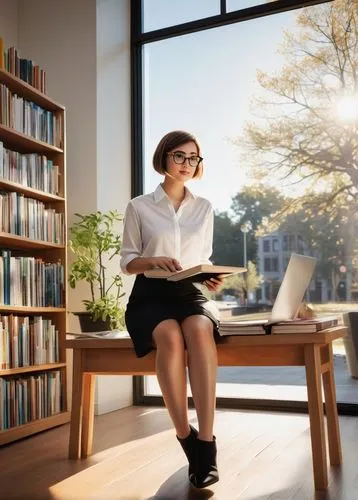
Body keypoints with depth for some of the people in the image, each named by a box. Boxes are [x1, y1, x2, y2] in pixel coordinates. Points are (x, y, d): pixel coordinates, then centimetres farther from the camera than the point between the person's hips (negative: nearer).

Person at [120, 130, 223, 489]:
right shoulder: (139, 206, 6)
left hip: (189, 294, 2)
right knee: (170, 336, -37)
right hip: (150, 295, -2)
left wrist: (212, 279, -5)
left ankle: (205, 443, -36)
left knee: (199, 329, -36)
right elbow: (127, 261, 6)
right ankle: (186, 441, -25)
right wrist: (155, 260, -16)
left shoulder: (204, 208, 15)